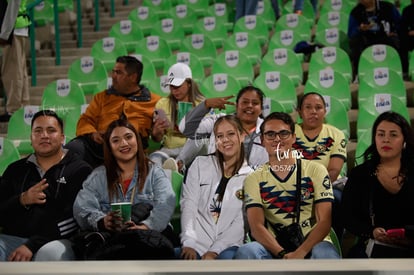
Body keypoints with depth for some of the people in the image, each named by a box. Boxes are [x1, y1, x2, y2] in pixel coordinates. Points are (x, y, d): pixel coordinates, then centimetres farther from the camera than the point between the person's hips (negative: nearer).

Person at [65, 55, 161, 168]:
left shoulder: (154, 101, 19)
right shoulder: (102, 97, 28)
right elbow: (85, 121, 20)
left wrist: (157, 134, -9)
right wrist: (93, 133, -3)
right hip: (100, 142, 3)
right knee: (72, 148, -28)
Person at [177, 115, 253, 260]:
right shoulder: (200, 164, 13)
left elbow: (242, 222, 1)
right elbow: (188, 204, 4)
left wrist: (214, 251, -11)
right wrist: (189, 243, -11)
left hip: (227, 247, -1)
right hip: (196, 243, 1)